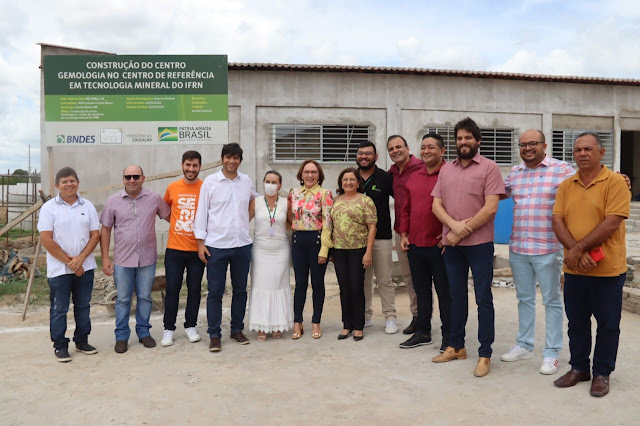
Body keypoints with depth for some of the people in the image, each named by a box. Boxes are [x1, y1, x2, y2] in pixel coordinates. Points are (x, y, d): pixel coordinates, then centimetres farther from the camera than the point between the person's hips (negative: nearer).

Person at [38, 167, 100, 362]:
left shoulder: (88, 206, 5)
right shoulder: (49, 208, -4)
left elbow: (95, 235, 2)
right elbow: (46, 239, -10)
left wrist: (80, 259, -11)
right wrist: (68, 261, -12)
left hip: (85, 267, 3)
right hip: (59, 270, -3)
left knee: (83, 306, 13)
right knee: (59, 309, 5)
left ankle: (82, 341, 26)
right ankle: (60, 346, 18)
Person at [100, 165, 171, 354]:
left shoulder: (154, 199, 0)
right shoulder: (113, 201, -1)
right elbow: (105, 230, 3)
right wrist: (105, 258, -1)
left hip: (147, 259, 1)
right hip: (122, 260, 0)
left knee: (145, 297, 11)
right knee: (123, 299, 7)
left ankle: (144, 332, 25)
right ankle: (121, 336, 20)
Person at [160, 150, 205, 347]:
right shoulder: (172, 187, 3)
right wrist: (178, 223, 9)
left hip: (197, 249, -1)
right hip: (174, 249, 1)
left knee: (194, 288, 8)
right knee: (172, 288, 4)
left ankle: (191, 326, 23)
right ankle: (169, 329, 17)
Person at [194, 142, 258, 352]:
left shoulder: (247, 181, 6)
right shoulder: (210, 181, -3)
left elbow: (253, 198, 27)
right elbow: (201, 212, -2)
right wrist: (200, 242, -6)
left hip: (242, 244, 4)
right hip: (217, 246, -3)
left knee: (240, 289, 12)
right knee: (215, 292, 2)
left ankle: (237, 329, 26)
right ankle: (214, 335, 12)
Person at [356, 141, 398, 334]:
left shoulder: (385, 178, -2)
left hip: (381, 237, -3)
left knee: (385, 280, 1)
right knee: (363, 280, 11)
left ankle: (390, 317, 12)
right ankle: (365, 316, 23)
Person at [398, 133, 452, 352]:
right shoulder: (413, 178, 12)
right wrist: (404, 234, 10)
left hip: (439, 246, -6)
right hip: (415, 244, 6)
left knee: (444, 291, 5)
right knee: (421, 290, 15)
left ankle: (448, 335, 18)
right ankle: (422, 332, 28)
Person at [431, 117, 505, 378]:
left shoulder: (489, 168, -4)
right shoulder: (446, 170, 11)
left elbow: (491, 208, -13)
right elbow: (436, 205, 5)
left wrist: (463, 230, -14)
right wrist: (454, 225, -13)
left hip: (479, 243, -5)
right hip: (451, 245, 5)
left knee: (483, 299, 1)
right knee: (456, 296, 14)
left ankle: (485, 354, 11)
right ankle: (456, 347, 26)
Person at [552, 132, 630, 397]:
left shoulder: (615, 182, -7)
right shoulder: (566, 186, 7)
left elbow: (612, 223, -17)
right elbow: (557, 221, -1)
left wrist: (579, 248, -17)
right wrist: (576, 251, -16)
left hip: (608, 269, -4)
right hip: (575, 269, 4)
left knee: (607, 324, 8)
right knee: (576, 321, 14)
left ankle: (602, 373, 22)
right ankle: (579, 368, 29)